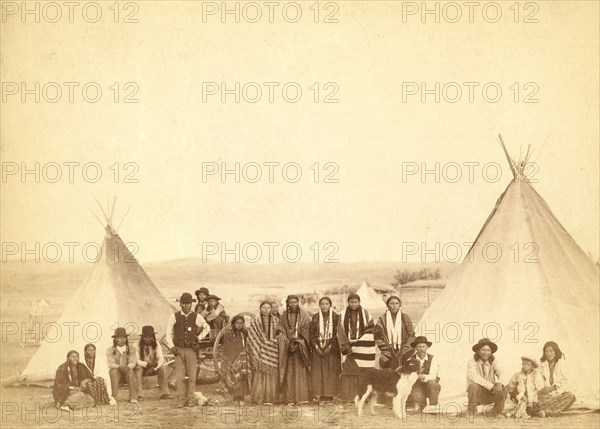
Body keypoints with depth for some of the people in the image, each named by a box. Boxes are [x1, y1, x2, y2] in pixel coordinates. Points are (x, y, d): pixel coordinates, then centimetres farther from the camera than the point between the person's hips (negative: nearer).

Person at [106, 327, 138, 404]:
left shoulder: (131, 350, 4)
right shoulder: (110, 350, 1)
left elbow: (132, 362, -7)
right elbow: (111, 364, -9)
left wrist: (127, 367, -31)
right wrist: (119, 367, -31)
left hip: (127, 372, 0)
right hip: (115, 373, 0)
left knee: (130, 371, -33)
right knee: (114, 371, -34)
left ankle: (133, 397, -35)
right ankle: (114, 397, -36)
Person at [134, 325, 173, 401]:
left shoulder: (156, 345, -5)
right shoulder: (137, 345, -13)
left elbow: (161, 359, -12)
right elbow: (136, 360, -20)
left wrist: (154, 368, -31)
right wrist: (147, 364, -36)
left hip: (153, 368, 2)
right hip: (142, 367, -2)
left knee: (163, 367, -25)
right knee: (138, 369, -35)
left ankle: (164, 393, -22)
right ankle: (139, 395, -34)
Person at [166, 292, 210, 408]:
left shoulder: (197, 317, 2)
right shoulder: (174, 317, 2)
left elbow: (207, 328, 20)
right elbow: (169, 333, 9)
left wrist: (199, 337, 9)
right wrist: (171, 346, -1)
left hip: (192, 349, 0)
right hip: (179, 349, 0)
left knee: (191, 375, -1)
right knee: (180, 376, -4)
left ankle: (190, 399, 6)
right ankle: (180, 400, 0)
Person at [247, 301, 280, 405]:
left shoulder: (276, 321, 9)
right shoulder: (255, 322, 3)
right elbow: (251, 338, 1)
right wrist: (254, 353, -6)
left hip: (273, 351, 2)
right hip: (260, 351, -2)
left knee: (272, 375, 0)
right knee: (259, 376, -4)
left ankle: (271, 398, 6)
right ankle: (259, 399, 0)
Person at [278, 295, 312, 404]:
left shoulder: (304, 315, 5)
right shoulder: (284, 316, 9)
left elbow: (307, 330, 1)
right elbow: (281, 331, 5)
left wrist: (299, 341, -11)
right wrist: (289, 342, -9)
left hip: (301, 345, -1)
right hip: (287, 345, 1)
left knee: (301, 370, -6)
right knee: (289, 372, -3)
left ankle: (302, 396, -5)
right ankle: (290, 398, -3)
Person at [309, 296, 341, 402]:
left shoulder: (336, 317, 1)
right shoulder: (315, 317, 7)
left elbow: (337, 334, -3)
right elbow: (311, 334, 4)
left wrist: (330, 347, -11)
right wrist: (316, 347, -7)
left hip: (331, 348, -1)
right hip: (318, 348, 1)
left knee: (331, 371, -5)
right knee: (318, 372, -4)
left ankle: (330, 393, -2)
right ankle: (320, 394, -1)